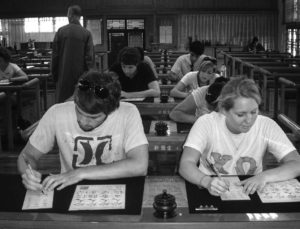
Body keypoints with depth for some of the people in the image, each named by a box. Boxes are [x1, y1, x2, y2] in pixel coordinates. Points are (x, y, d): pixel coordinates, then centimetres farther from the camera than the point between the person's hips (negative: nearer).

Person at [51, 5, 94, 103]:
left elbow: (55, 54, 0)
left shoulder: (61, 31, -2)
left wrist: (54, 73, 8)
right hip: (80, 74, 0)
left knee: (62, 101, 7)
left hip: (64, 74, 1)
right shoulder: (86, 33, -5)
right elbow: (89, 57, -7)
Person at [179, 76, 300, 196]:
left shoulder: (266, 126, -10)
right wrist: (207, 181, -41)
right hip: (212, 195, 1)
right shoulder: (206, 123, -14)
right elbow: (185, 165, -21)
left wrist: (264, 176, -30)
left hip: (250, 193, 0)